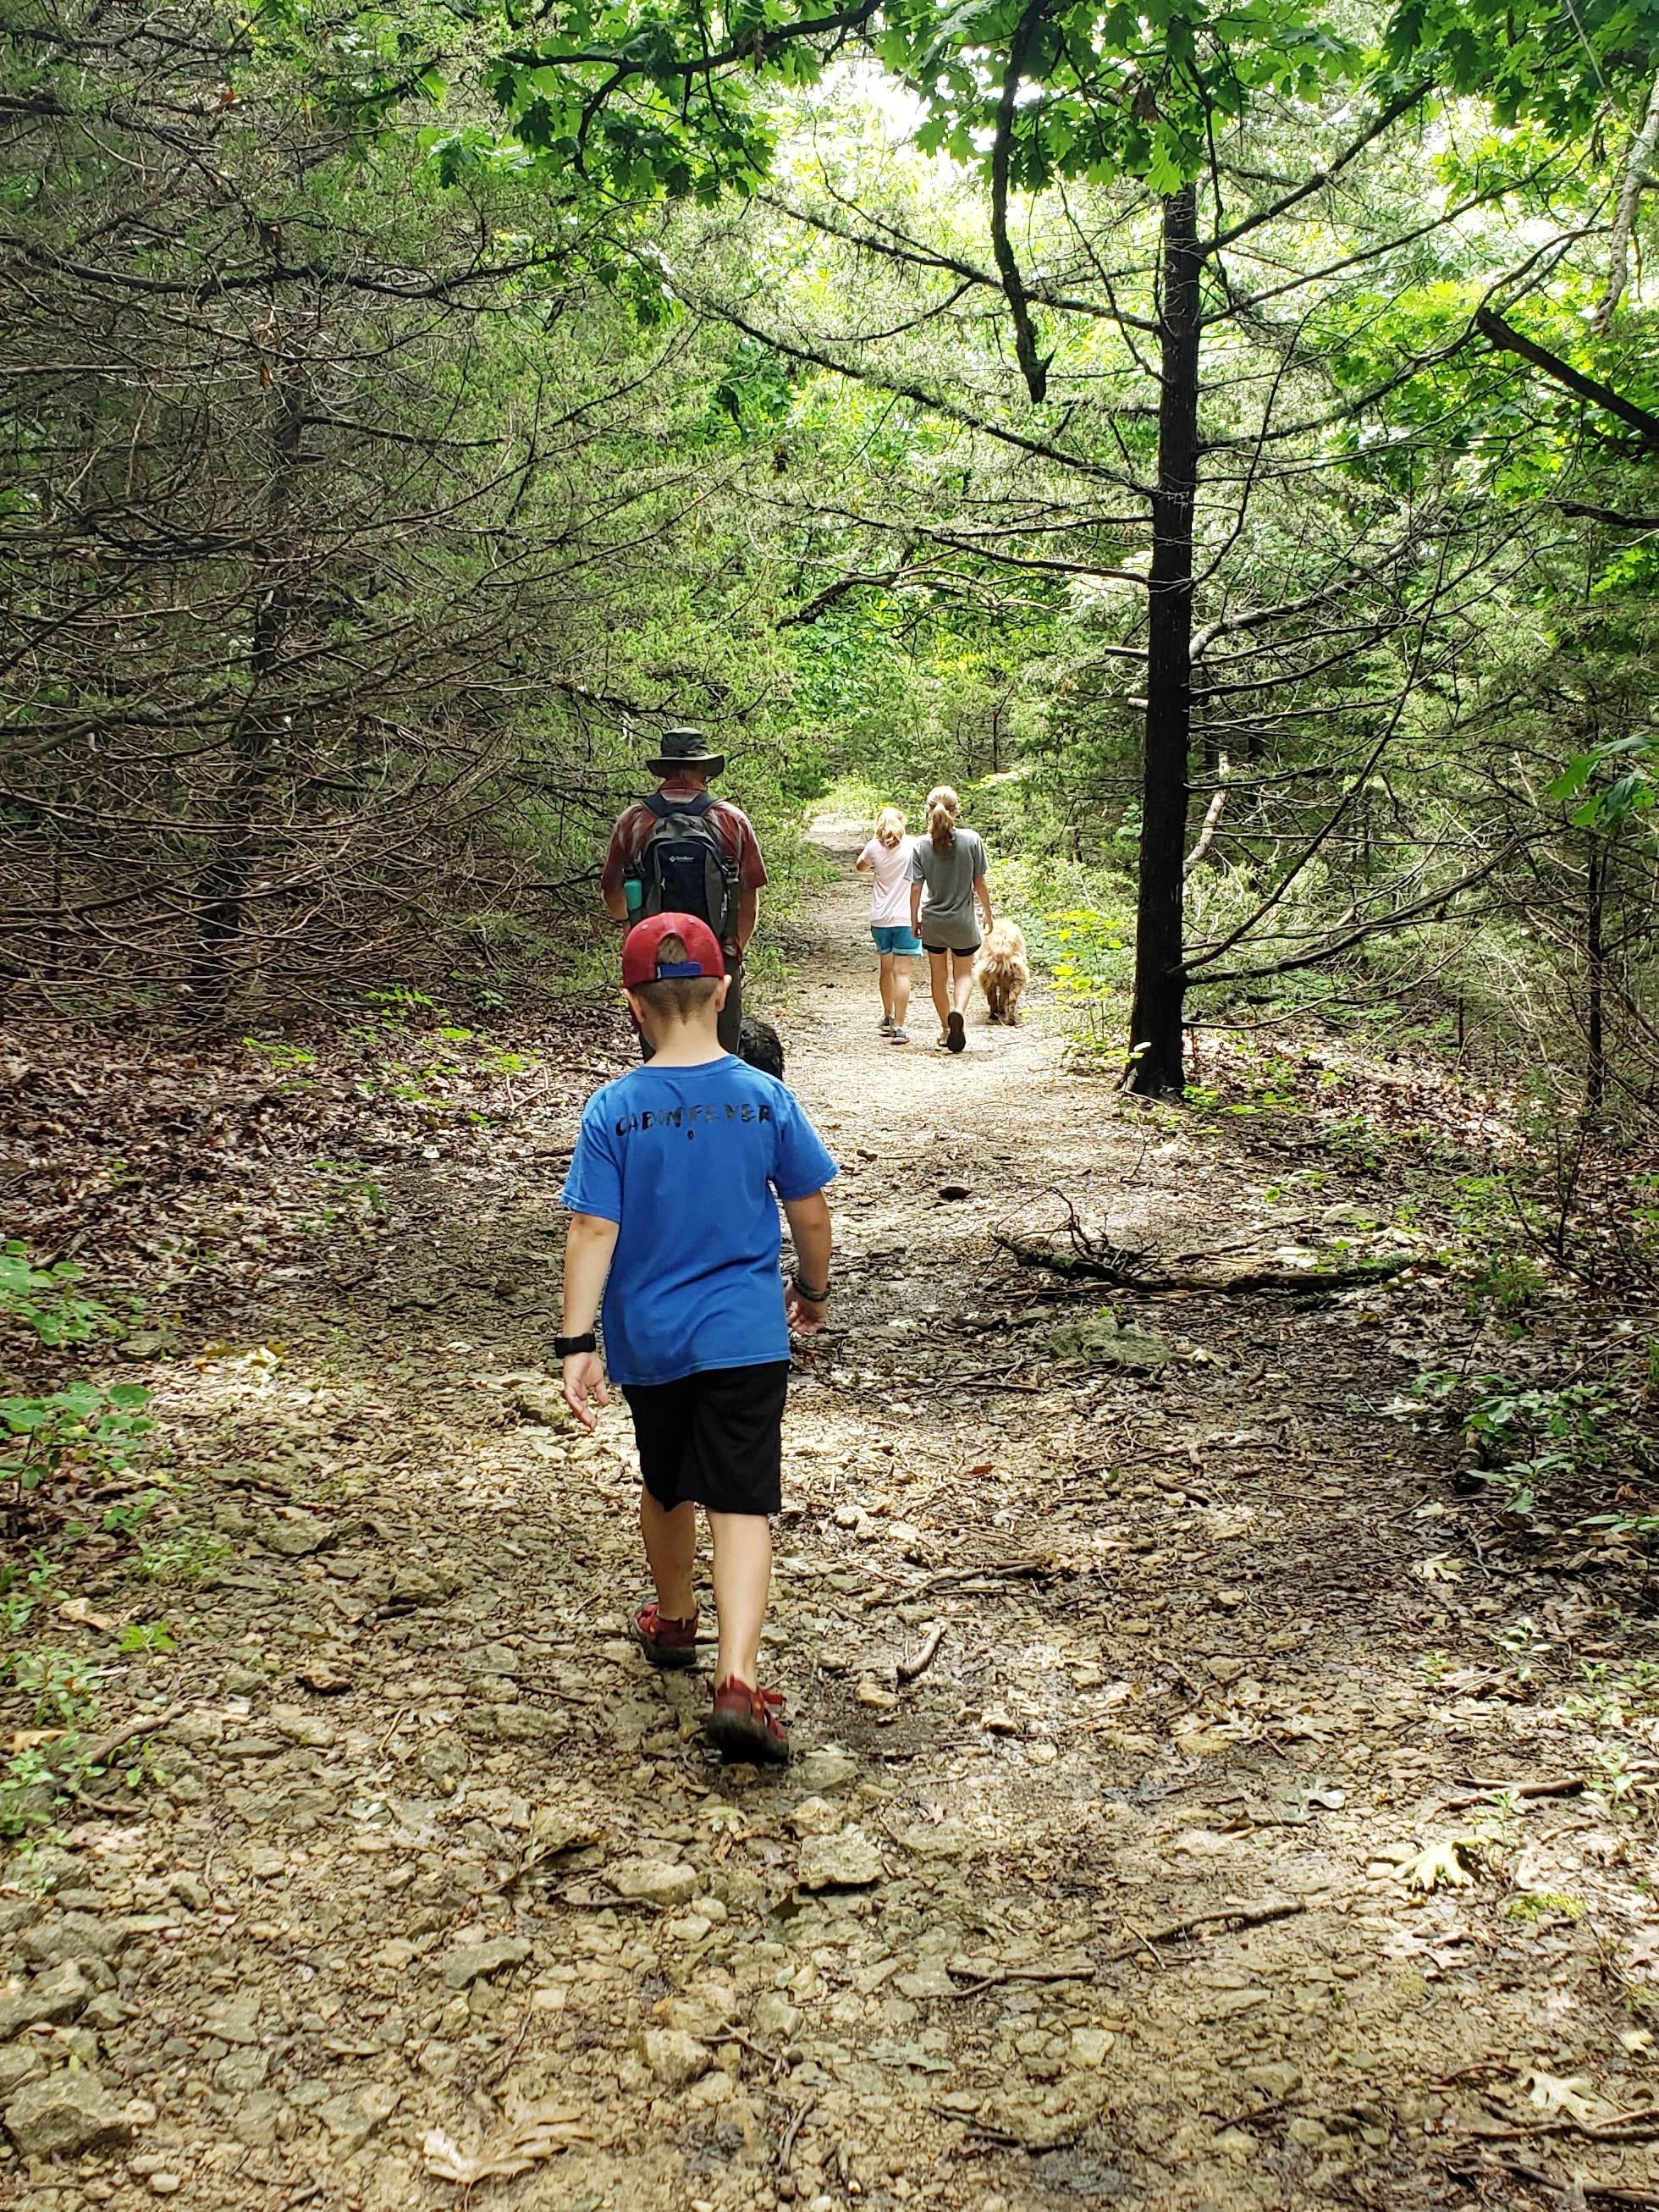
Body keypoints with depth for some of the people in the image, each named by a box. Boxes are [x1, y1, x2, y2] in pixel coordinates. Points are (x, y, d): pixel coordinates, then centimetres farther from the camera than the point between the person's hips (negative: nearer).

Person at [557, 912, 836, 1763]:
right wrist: (813, 1288, 18)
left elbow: (592, 1231, -13)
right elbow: (810, 1213, 1)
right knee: (741, 1505, -2)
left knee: (667, 1489, 22)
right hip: (744, 1334, -1)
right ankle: (737, 1679, -15)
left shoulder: (612, 1109, -9)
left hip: (647, 1338, 1)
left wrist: (576, 1343, -11)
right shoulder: (765, 1099, -7)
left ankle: (673, 1622, 45)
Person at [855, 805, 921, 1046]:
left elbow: (860, 867, 20)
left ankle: (888, 1017, 36)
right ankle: (899, 1027, -9)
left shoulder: (874, 848, 0)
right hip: (905, 918, -3)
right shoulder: (913, 845, -6)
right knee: (902, 972, -4)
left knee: (886, 968, 19)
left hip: (880, 918, 3)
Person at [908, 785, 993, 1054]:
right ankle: (958, 1012, -15)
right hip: (963, 921, -1)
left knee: (939, 976, 17)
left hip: (932, 922, 1)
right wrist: (988, 913, 9)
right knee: (964, 974, 14)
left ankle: (946, 1027, 24)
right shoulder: (971, 839, -11)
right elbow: (980, 883, -6)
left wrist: (914, 920, 8)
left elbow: (916, 889, -6)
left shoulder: (921, 845, -9)